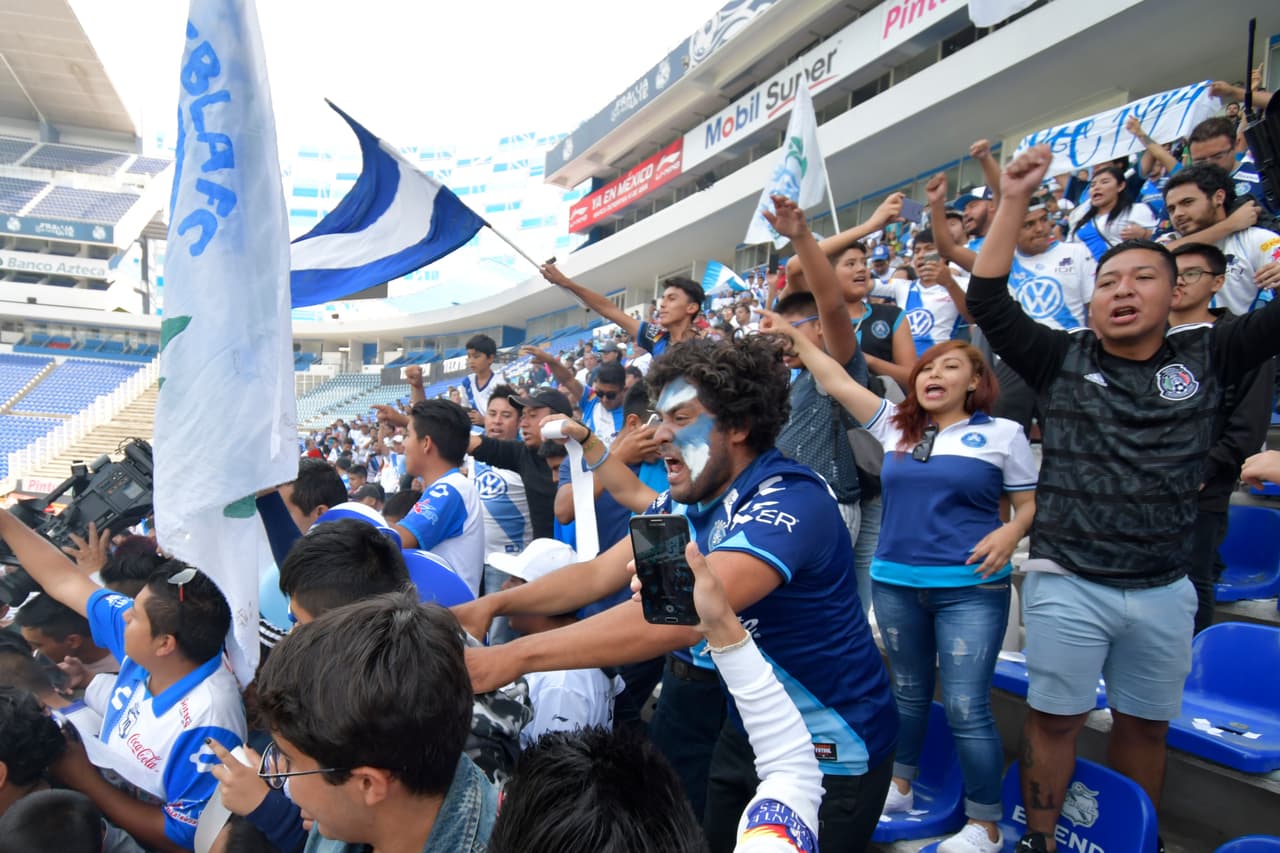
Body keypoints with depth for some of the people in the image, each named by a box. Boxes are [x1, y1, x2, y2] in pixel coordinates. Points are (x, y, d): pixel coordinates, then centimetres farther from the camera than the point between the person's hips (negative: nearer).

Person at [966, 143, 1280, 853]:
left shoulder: (1205, 358, 4)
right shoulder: (1063, 359, 0)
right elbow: (988, 301, -7)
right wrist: (1014, 202, -11)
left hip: (1164, 589, 2)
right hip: (1066, 582, -2)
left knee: (1145, 726, 17)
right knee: (1056, 719, 8)